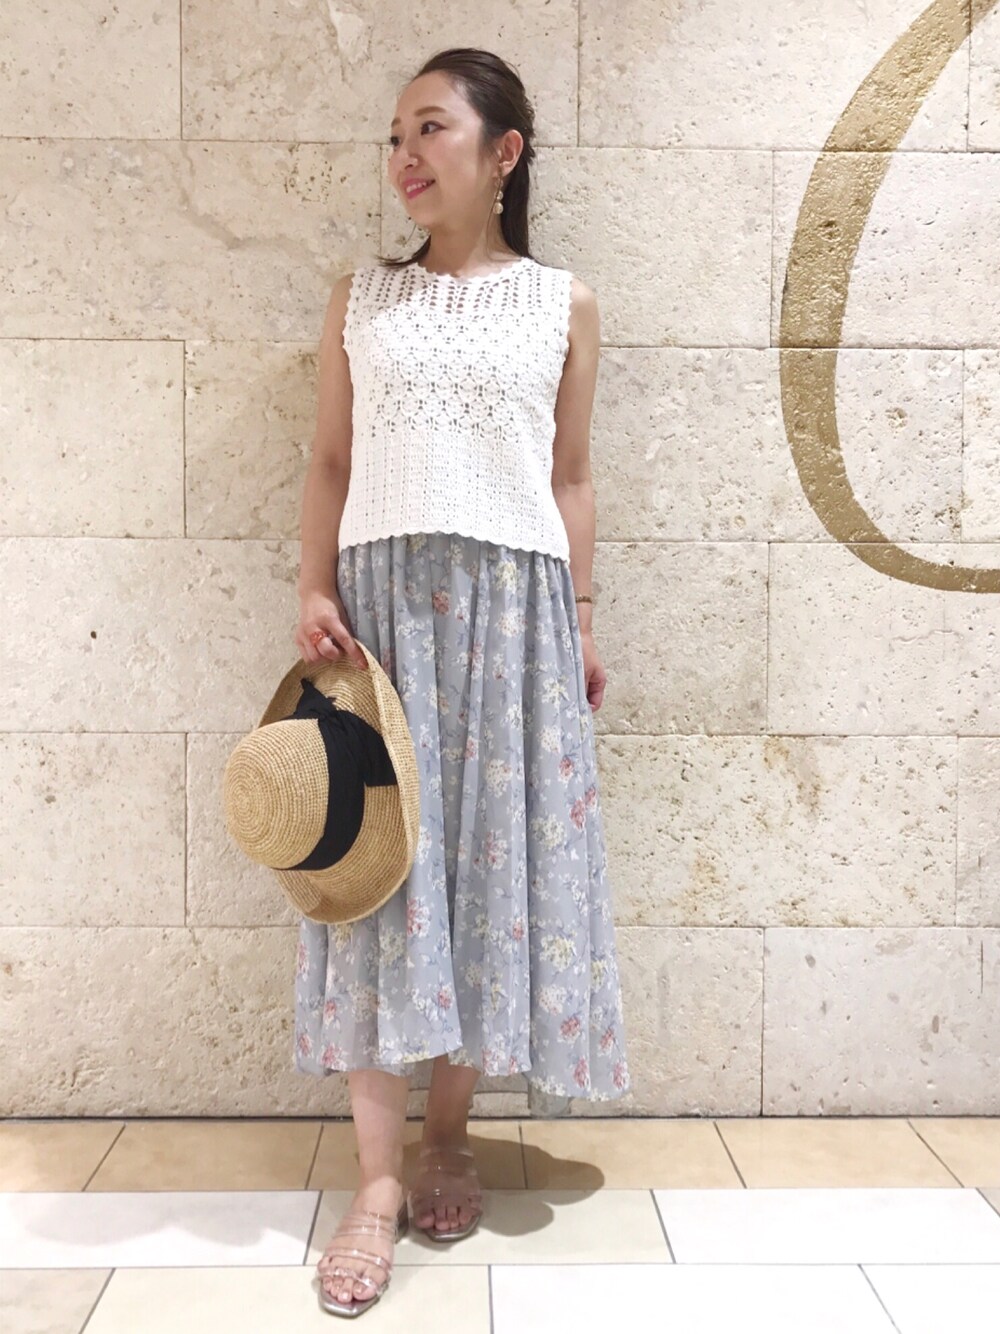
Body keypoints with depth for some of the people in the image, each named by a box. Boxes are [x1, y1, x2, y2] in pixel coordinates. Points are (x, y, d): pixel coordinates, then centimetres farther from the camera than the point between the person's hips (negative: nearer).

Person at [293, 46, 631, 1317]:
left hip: (512, 602, 0)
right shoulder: (361, 296, 11)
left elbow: (570, 481, 10)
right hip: (380, 600, 0)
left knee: (496, 859, 2)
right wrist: (313, 591, -4)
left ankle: (448, 1131, 21)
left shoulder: (563, 304, 9)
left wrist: (582, 621, 5)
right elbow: (330, 463, 9)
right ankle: (378, 1178, 6)